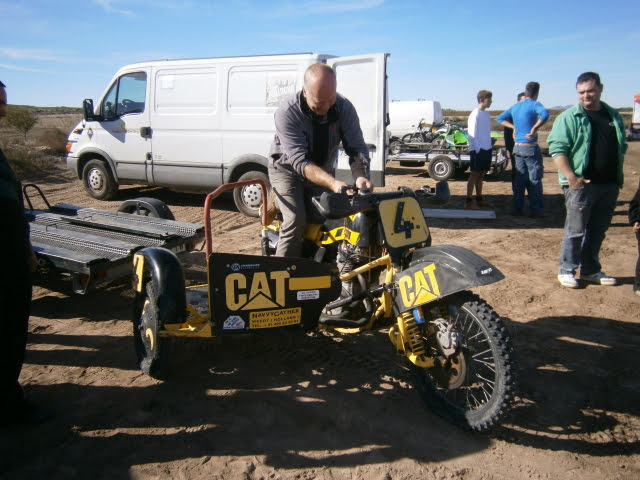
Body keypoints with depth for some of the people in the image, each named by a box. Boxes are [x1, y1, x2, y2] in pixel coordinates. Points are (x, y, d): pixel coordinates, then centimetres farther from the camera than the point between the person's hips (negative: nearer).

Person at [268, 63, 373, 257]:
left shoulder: (344, 108, -19)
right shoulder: (287, 112, -30)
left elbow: (357, 148, -17)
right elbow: (300, 162, -35)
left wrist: (360, 176, -40)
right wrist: (332, 183, -50)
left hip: (324, 170, 5)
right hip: (287, 169, -4)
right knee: (296, 220, -21)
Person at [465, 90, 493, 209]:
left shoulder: (487, 114, 14)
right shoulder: (475, 114, -10)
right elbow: (472, 133, -13)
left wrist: (489, 147, 14)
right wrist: (477, 149, -17)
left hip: (486, 149, 8)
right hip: (477, 149, -8)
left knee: (481, 174, 11)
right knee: (474, 174, -6)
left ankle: (479, 198, 19)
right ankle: (469, 200, -3)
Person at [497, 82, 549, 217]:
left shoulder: (515, 107, 11)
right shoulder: (534, 104, -9)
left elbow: (500, 118, 19)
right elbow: (545, 114, -30)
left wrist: (514, 127, 10)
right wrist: (534, 129, -22)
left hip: (518, 147, 6)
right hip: (531, 147, -6)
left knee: (520, 178, 12)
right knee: (535, 179, 1)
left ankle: (516, 208, 13)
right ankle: (535, 210, 4)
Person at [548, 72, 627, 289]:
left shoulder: (613, 116, 14)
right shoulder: (569, 117, -4)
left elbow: (621, 147, 23)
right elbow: (557, 148, -12)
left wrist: (619, 176, 14)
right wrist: (571, 177, -21)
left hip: (609, 185, 6)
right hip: (581, 184, -6)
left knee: (598, 231, 12)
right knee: (576, 230, -3)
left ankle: (590, 270, 23)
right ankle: (566, 270, 8)